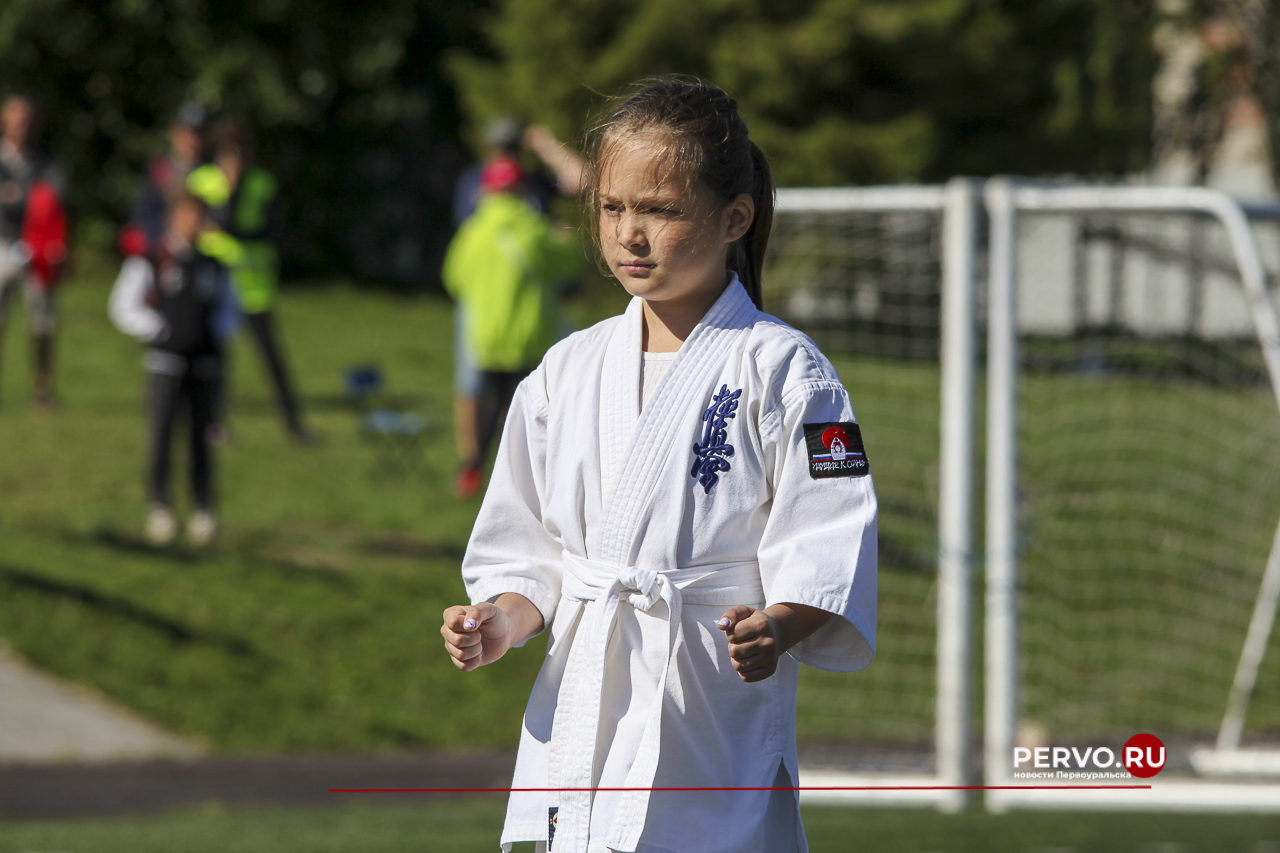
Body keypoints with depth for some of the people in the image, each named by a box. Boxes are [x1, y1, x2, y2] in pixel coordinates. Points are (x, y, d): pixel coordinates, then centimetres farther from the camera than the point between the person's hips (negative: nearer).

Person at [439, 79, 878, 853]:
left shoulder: (779, 370, -4)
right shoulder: (569, 373, 11)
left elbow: (825, 549, -10)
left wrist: (776, 629, -28)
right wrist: (506, 620, -3)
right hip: (582, 720, 4)